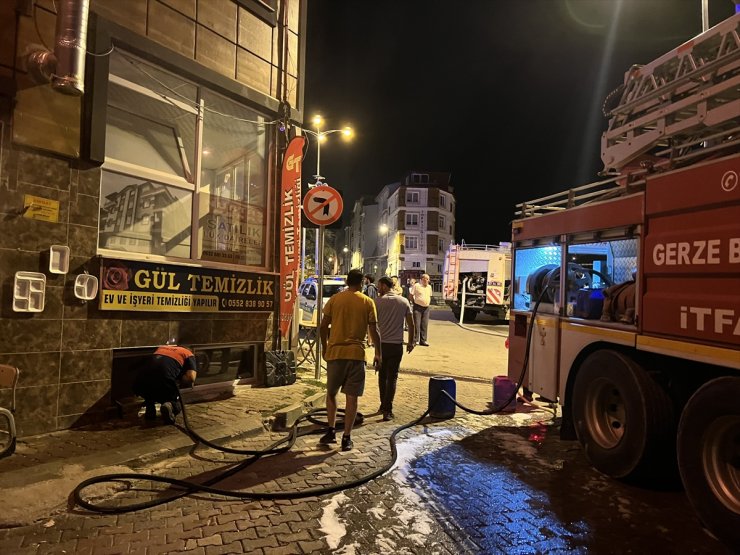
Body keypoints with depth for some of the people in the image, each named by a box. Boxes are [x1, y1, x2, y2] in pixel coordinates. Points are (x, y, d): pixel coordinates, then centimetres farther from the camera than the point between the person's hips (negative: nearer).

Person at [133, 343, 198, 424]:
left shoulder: (161, 348, 33)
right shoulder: (189, 354, 19)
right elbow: (191, 378, 3)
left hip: (140, 385, 4)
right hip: (164, 385, -3)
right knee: (176, 407, 25)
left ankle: (150, 410, 19)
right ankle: (169, 405, -8)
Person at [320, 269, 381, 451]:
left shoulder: (334, 299, 2)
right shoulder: (368, 302, 0)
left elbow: (323, 327, 1)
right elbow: (374, 331, -1)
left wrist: (324, 347, 15)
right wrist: (378, 354, 9)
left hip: (335, 352, 1)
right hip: (356, 354, -1)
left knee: (331, 393, 18)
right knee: (352, 397, 6)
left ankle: (331, 431, 15)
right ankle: (346, 438, 9)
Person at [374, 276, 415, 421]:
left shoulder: (378, 301, -6)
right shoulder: (404, 301, 1)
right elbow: (411, 324, 3)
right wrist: (411, 342, 13)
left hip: (381, 344, 0)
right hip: (397, 345, 0)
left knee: (382, 375, 17)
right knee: (392, 378, 3)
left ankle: (383, 405, 26)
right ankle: (387, 410, -2)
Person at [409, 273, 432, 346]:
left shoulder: (429, 287, 12)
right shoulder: (416, 285, -5)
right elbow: (410, 296, -3)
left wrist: (428, 303, 12)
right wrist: (415, 303, -2)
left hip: (426, 308, 5)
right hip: (418, 307, -5)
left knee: (424, 325, 6)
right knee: (416, 324, -3)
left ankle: (423, 340, 13)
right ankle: (415, 340, 4)